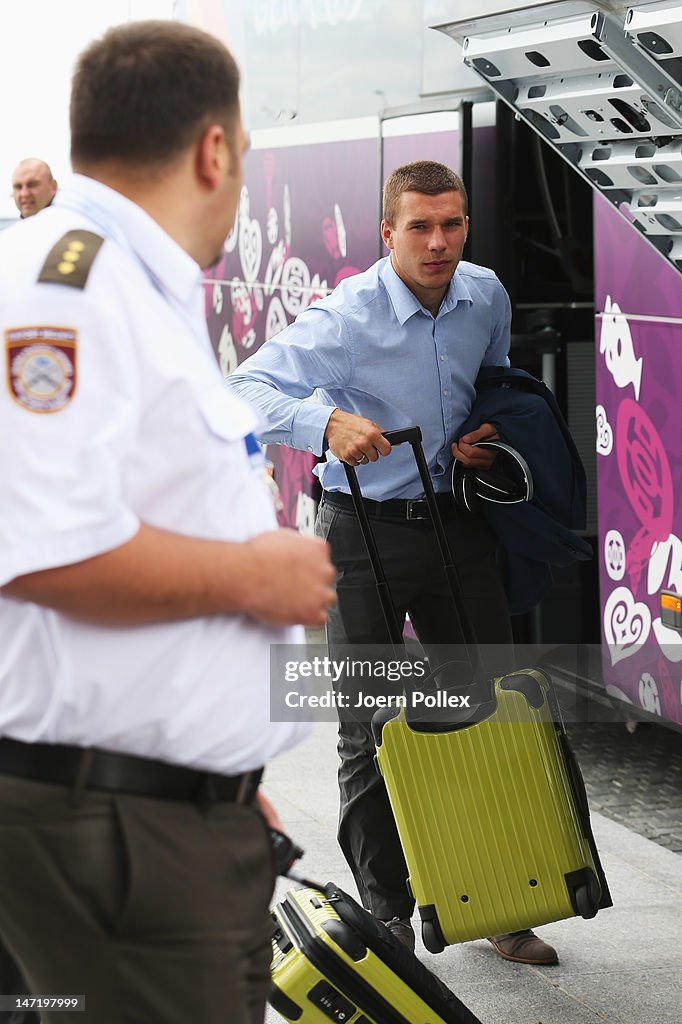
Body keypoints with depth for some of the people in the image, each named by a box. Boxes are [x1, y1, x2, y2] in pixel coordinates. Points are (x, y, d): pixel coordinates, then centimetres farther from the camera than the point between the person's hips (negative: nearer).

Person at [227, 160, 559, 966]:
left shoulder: (487, 296, 1)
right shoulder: (348, 315, -17)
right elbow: (246, 388, -24)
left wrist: (487, 435, 0)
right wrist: (327, 424, -41)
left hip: (457, 524, 5)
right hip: (366, 532, -5)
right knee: (369, 728, 1)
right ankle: (384, 914, 14)